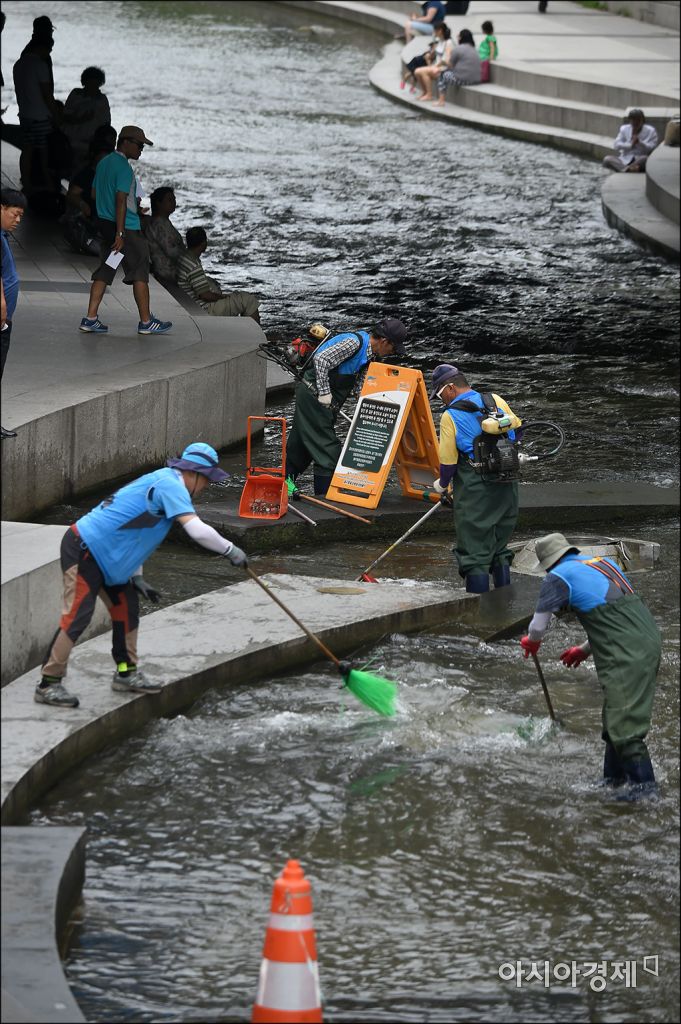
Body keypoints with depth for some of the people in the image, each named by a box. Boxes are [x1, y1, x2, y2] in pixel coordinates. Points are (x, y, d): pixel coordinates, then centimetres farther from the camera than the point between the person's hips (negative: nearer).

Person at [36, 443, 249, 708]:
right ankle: (48, 684, -8)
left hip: (103, 554, 10)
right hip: (82, 551, -10)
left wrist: (136, 577, 18)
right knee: (76, 616, -11)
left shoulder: (161, 482, 16)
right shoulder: (170, 485, -16)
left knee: (127, 607, 15)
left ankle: (126, 673, 25)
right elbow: (197, 529, -28)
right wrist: (230, 550, -16)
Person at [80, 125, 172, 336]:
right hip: (127, 227, -9)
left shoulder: (103, 163, 12)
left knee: (104, 271, 10)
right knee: (140, 273, -1)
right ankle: (146, 321, 3)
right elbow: (121, 201, -20)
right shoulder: (124, 168, -16)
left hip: (105, 224, 9)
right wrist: (120, 234, -22)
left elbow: (95, 194, 21)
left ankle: (90, 319, 5)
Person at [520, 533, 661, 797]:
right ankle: (614, 779, 25)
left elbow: (537, 628, 2)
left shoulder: (558, 578, -1)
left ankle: (643, 784, -8)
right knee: (616, 718, 18)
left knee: (624, 724, -6)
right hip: (649, 643, 8)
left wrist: (532, 641, 27)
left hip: (624, 656, -8)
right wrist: (584, 649, 40)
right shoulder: (604, 563, 23)